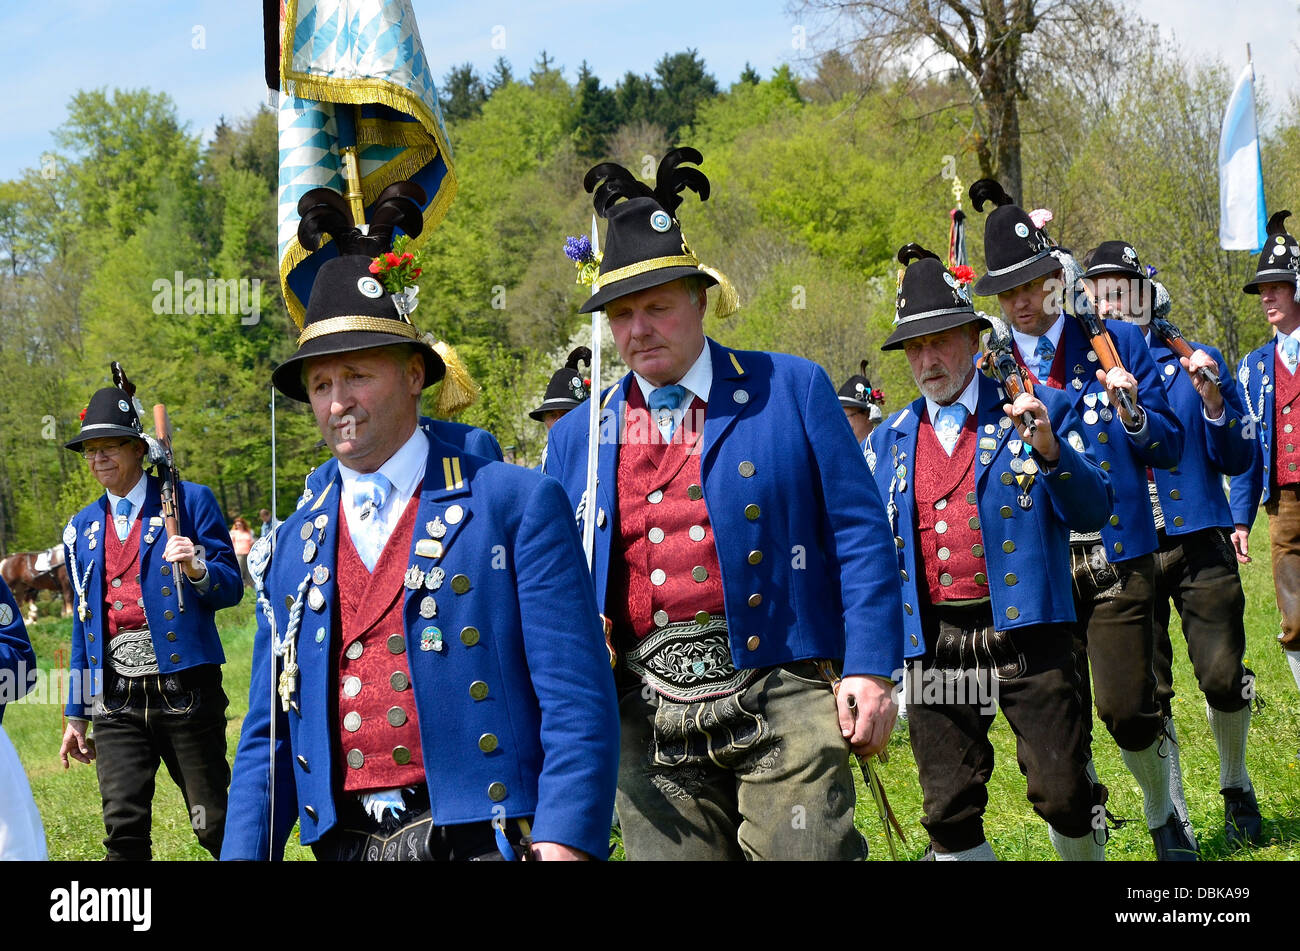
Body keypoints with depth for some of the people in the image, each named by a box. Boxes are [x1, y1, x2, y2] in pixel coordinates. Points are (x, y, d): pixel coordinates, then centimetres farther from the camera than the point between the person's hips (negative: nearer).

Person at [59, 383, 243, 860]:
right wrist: (77, 715, 18)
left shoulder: (190, 502, 3)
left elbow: (231, 587, 1)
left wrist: (196, 571, -22)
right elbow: (83, 625, 20)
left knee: (214, 823, 1)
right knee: (123, 828, -4)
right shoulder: (82, 529, 16)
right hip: (117, 700, 4)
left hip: (184, 689, -4)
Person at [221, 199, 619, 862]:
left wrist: (563, 844, -17)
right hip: (346, 846, 4)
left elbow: (579, 703, -5)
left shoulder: (518, 505, 1)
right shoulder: (289, 552, 16)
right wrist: (243, 855, 3)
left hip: (484, 838, -4)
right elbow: (267, 737, 17)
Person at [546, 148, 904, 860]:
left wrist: (869, 668, -6)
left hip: (779, 700, -3)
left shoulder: (790, 389, 4)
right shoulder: (576, 438, 13)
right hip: (648, 724, 3)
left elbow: (857, 530, 1)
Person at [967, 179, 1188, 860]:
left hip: (1117, 560, -1)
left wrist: (1132, 413, -14)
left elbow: (1169, 449, 6)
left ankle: (1165, 820, 22)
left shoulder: (1117, 343, 5)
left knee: (1127, 708, -4)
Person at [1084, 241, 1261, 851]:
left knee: (1223, 678, -1)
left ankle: (1236, 786, 26)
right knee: (1146, 694, 0)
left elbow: (1237, 460, 4)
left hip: (1198, 541, 0)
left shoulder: (1193, 363, 5)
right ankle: (1173, 818, 12)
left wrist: (1214, 403, -13)